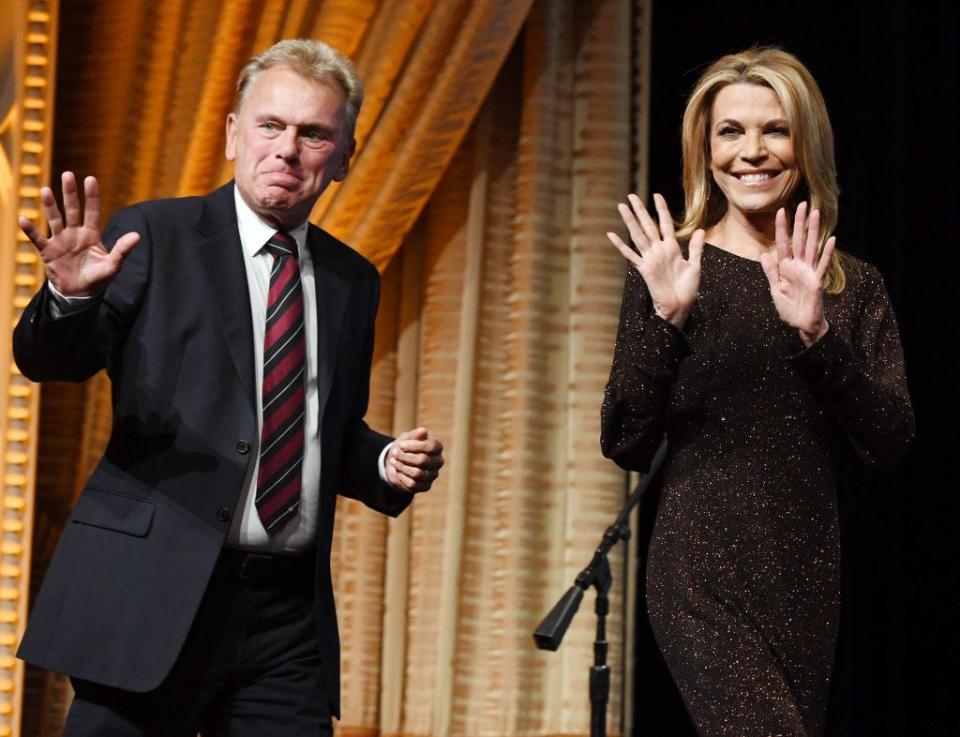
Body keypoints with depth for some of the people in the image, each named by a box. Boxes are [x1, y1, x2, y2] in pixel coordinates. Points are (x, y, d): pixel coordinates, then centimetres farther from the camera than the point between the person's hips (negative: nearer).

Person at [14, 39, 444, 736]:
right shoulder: (153, 235, 1)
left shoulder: (352, 280, 14)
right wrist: (71, 296, -30)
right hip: (153, 598, -4)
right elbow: (52, 362, -9)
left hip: (290, 613, 4)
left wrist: (387, 464, 2)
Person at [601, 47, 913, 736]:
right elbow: (625, 446, -5)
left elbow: (891, 441, -3)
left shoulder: (854, 285, 7)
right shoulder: (666, 269, 0)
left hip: (810, 576, 4)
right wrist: (666, 319, -17)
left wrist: (817, 332, -16)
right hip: (703, 572, -4)